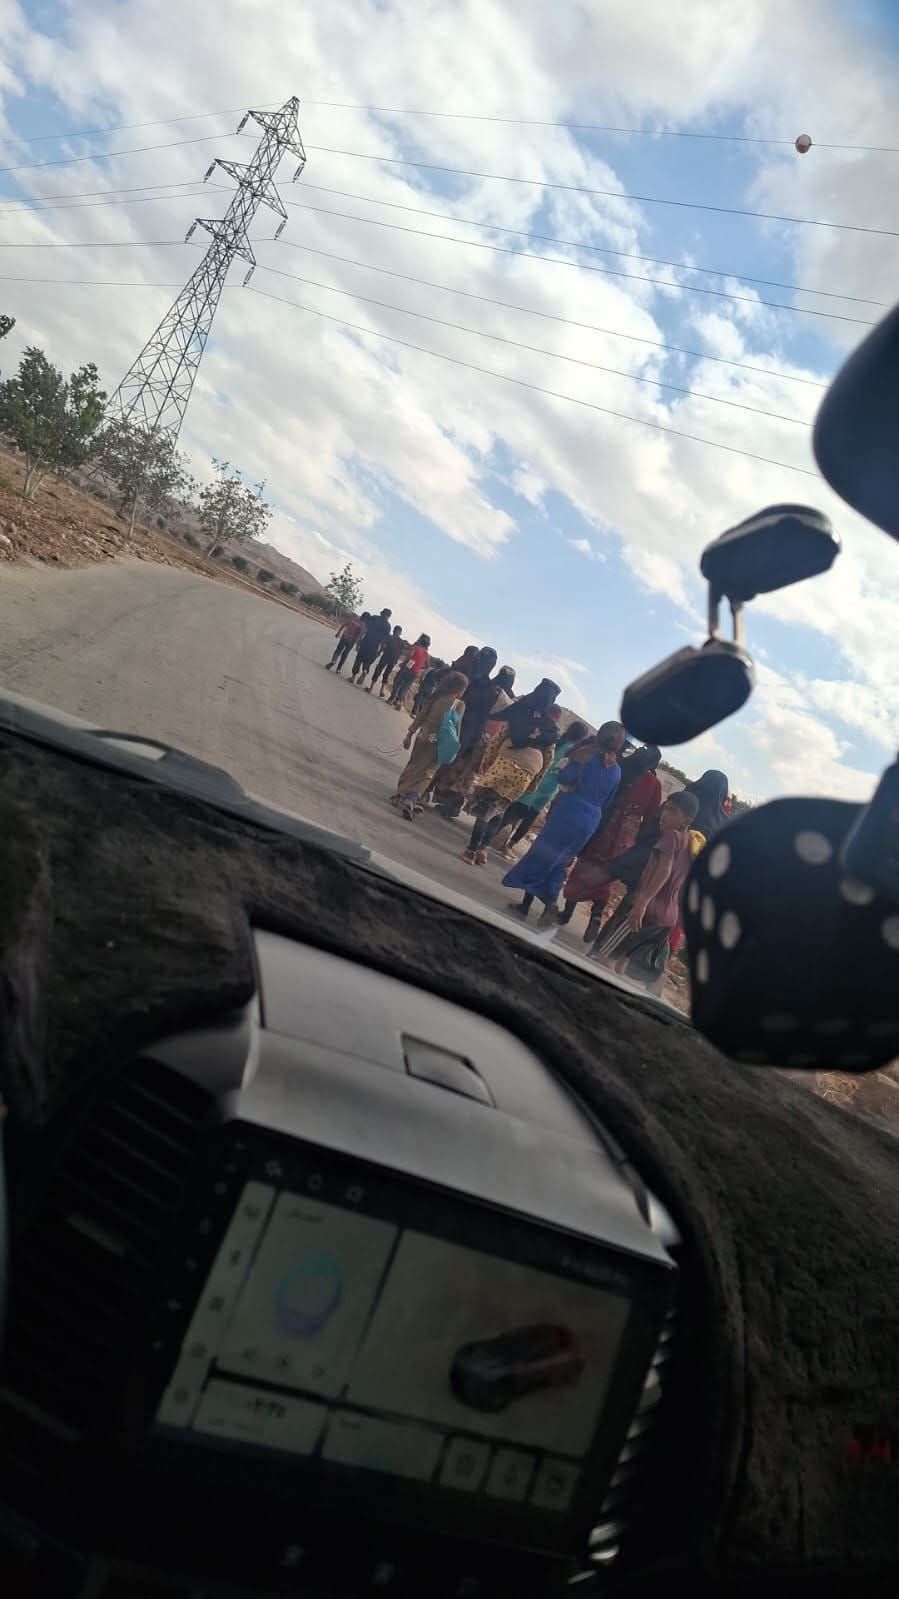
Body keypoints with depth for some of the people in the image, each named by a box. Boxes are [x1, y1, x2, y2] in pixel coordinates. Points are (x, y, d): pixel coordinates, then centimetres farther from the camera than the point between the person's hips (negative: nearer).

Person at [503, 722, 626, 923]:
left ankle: (527, 904, 11)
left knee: (541, 855, 7)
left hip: (568, 812, -5)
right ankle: (549, 904, 8)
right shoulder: (616, 770, 8)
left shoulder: (588, 754, -9)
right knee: (559, 863, 17)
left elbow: (564, 777, -14)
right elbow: (606, 803, 13)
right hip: (591, 821, 5)